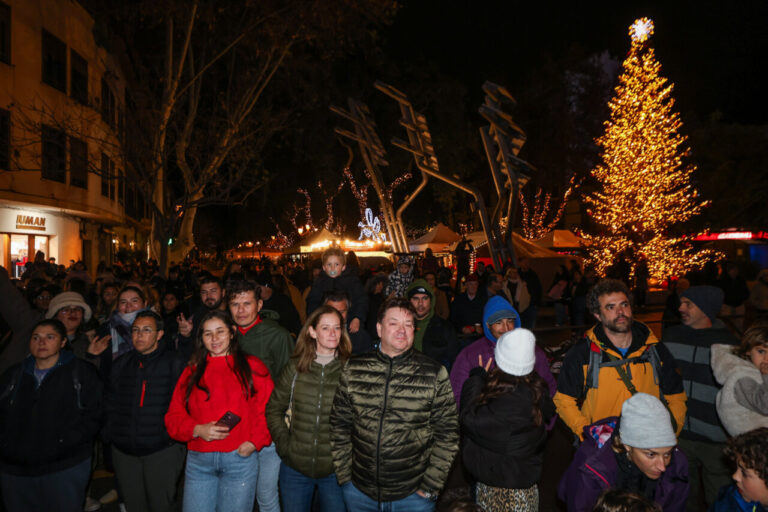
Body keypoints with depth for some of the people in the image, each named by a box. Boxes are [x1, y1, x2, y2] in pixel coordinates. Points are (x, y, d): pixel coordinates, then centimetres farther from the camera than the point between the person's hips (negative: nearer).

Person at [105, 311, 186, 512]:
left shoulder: (174, 363, -2)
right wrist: (109, 435, 6)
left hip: (162, 449, -4)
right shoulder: (121, 364, 11)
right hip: (123, 451, 4)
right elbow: (111, 403, 14)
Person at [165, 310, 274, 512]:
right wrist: (198, 430, -10)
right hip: (198, 462, 2)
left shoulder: (252, 366, 3)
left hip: (241, 459, -2)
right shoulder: (192, 371, 11)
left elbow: (269, 409, 0)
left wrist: (255, 442, -12)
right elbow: (173, 416, 7)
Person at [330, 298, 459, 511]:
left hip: (413, 495, -1)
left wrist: (431, 486, -6)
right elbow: (339, 424, 5)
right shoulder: (353, 369, -2)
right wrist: (344, 475, 2)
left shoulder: (435, 373, -7)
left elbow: (447, 433, -5)